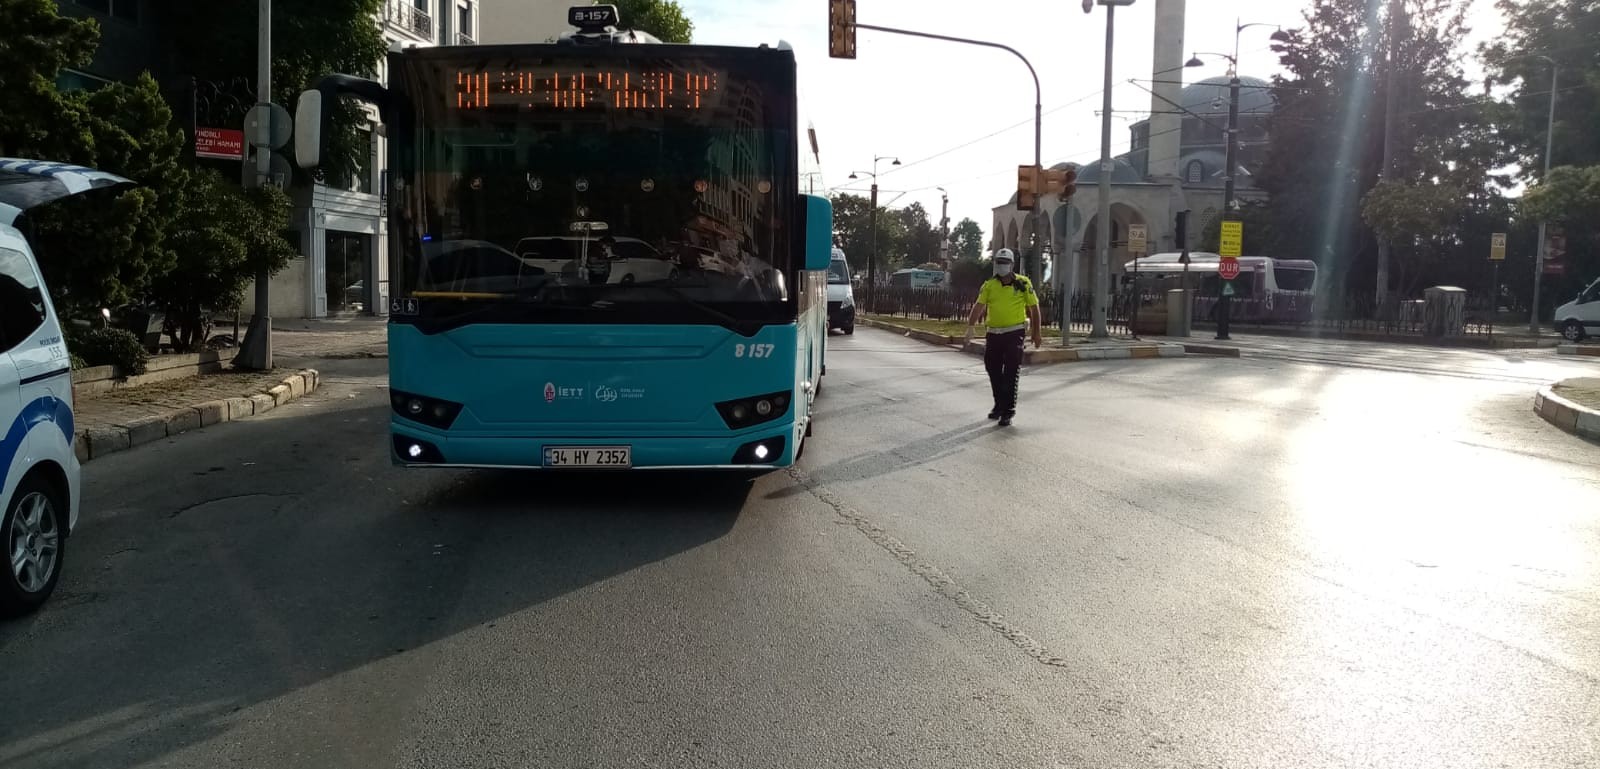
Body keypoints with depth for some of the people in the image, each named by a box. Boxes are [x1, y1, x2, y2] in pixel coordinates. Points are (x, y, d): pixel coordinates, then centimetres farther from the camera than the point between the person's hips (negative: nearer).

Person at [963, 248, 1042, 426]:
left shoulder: (1023, 284, -2)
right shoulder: (989, 285, 3)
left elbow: (1034, 308, 3)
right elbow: (979, 306, -8)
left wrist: (1036, 334, 2)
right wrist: (970, 327, -22)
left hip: (1014, 334, -4)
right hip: (994, 334, 4)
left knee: (1011, 375, -3)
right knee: (994, 371, 12)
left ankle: (1008, 412, 3)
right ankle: (999, 405, 31)